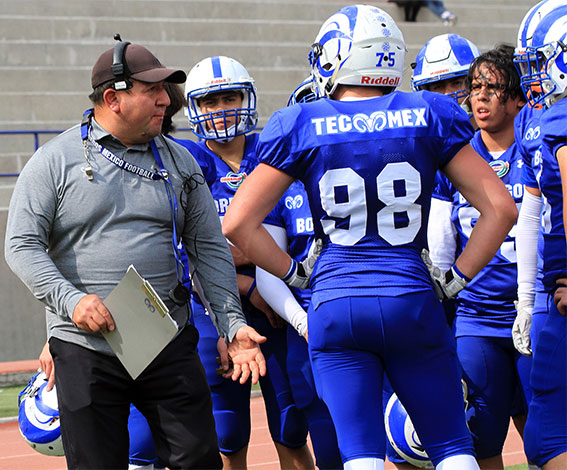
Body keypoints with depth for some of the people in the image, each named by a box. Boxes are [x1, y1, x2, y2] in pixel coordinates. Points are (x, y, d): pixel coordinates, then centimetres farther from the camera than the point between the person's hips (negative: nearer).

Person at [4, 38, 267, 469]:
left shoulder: (179, 163, 11)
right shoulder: (56, 160, 0)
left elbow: (210, 249, 10)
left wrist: (233, 325, 0)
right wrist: (71, 300, -19)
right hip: (86, 349, -3)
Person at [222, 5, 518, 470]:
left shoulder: (301, 127, -1)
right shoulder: (429, 117, 2)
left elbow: (238, 225, 0)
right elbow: (500, 208, 2)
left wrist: (294, 273, 10)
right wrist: (456, 279, 8)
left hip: (336, 307, 0)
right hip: (411, 301, 0)